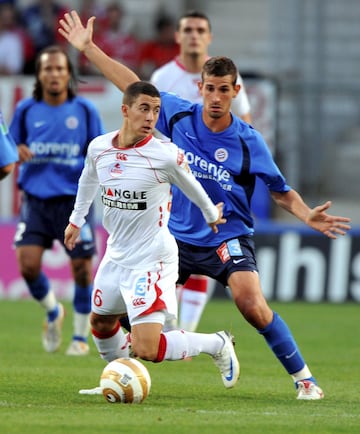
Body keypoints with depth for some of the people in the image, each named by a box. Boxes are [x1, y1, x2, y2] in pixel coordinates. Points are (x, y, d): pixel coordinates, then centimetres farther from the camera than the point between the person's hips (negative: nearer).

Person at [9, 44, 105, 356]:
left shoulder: (84, 110, 2)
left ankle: (81, 336, 17)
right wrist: (16, 153, -7)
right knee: (28, 265, -11)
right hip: (35, 198, 1)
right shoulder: (26, 111, 6)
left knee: (82, 269, -2)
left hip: (73, 200, -1)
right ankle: (53, 312, 20)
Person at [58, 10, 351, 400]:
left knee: (253, 306, -25)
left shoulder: (248, 141, -11)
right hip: (177, 236, 3)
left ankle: (304, 378, -11)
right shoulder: (177, 115, -5)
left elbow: (280, 190, -1)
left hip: (228, 238, -3)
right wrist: (87, 48, 6)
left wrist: (308, 216, -19)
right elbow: (133, 85, 6)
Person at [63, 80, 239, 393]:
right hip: (117, 255, 6)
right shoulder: (98, 148, -3)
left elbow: (191, 187, 2)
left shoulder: (166, 155, -18)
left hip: (152, 259, -6)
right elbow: (88, 179, 20)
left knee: (146, 350, -16)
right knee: (101, 323, 23)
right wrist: (76, 219, 33)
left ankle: (218, 344, 6)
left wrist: (212, 215, 19)